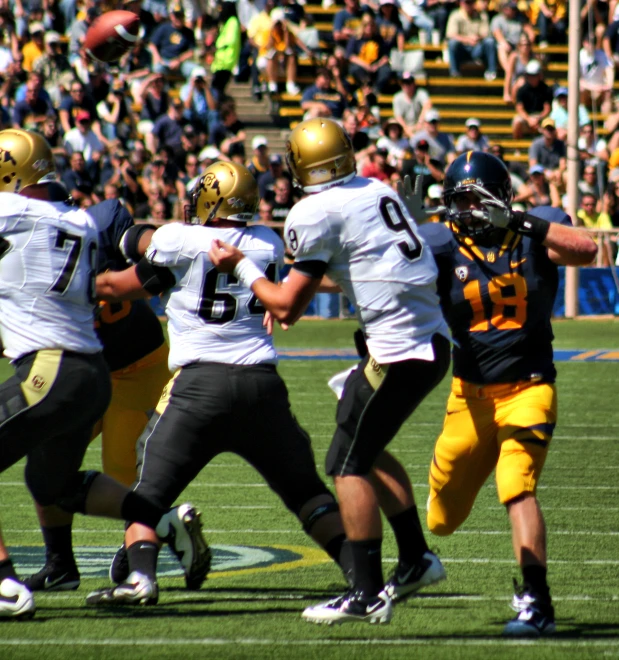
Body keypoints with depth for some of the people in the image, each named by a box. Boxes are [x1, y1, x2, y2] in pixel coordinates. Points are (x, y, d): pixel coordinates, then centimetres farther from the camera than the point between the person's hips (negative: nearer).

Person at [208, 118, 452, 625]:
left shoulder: (317, 213, -9)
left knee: (349, 464, 0)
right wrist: (313, 281, 36)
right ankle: (416, 559, 24)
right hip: (434, 341, 8)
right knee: (367, 450, 22)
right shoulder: (379, 192, 14)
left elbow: (286, 308, -5)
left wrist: (241, 268, 9)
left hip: (399, 351, -8)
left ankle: (367, 593, -1)